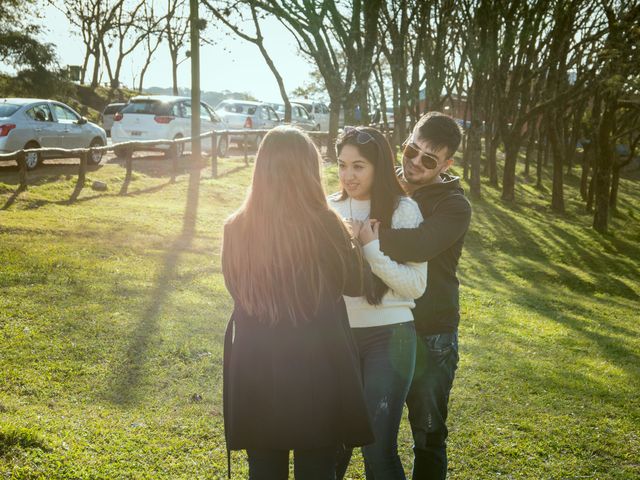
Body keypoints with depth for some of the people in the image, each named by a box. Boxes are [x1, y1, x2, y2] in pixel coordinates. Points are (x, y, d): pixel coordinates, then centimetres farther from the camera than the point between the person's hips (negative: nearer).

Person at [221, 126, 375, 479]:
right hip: (315, 368, -2)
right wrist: (350, 240, 17)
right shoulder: (323, 224, -14)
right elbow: (359, 283, 0)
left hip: (254, 370, 3)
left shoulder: (236, 229, -5)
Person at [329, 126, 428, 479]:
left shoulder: (403, 210, -7)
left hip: (389, 335, -3)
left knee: (378, 449, -3)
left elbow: (416, 286, -11)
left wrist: (371, 247, -18)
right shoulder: (330, 209, 3)